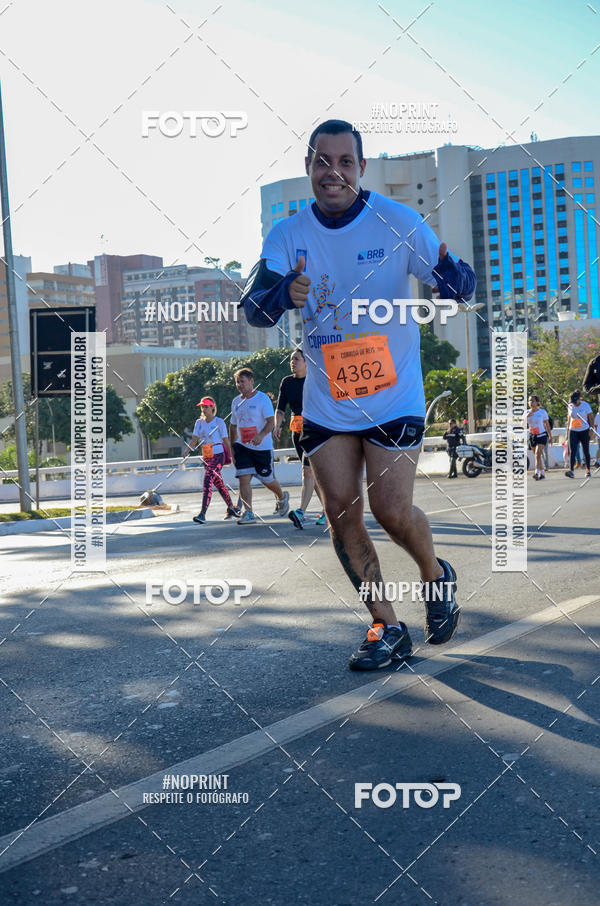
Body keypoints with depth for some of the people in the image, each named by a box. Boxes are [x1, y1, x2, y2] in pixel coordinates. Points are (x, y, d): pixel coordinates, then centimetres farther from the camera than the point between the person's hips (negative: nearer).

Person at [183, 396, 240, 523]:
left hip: (218, 456, -6)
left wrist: (231, 456, -2)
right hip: (206, 457, 6)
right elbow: (194, 440, 3)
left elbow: (226, 440, -3)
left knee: (207, 482, -18)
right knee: (218, 484, 16)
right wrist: (187, 451, -15)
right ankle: (231, 508, 33)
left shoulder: (219, 422, -5)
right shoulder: (199, 422, 10)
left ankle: (202, 514, -24)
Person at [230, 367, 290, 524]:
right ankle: (248, 513, -9)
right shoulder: (236, 402, 11)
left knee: (266, 479, 5)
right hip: (242, 446, 4)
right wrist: (232, 447, 16)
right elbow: (233, 426, 19)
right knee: (244, 478, -11)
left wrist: (261, 435, -30)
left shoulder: (263, 398, -6)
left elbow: (271, 421, -13)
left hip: (262, 446, -4)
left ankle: (282, 497, 36)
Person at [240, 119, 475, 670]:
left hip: (394, 396, -3)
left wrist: (452, 277, -34)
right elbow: (253, 308, -13)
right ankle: (387, 629, 18)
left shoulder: (397, 221, -9)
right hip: (325, 402, 3)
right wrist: (284, 295, -36)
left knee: (391, 510, -10)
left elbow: (457, 286, -9)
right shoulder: (288, 236, -2)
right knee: (341, 515, 2)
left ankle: (436, 576, 24)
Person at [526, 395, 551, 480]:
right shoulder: (527, 412, 4)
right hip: (532, 436, 5)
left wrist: (550, 437, 5)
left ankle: (537, 473, -30)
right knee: (536, 456, 11)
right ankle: (542, 473, 24)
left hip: (542, 436, -5)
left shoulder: (542, 412, -4)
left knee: (538, 454, -21)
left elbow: (547, 425, 3)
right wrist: (528, 415, -21)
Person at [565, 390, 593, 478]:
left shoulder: (585, 405, -7)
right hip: (573, 431, 2)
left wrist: (591, 428, -6)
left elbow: (591, 417, -1)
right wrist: (568, 427, 15)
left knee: (586, 451, 6)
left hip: (584, 431, -2)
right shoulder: (570, 406, 3)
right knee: (572, 451, -11)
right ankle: (571, 470, -21)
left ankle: (588, 470, 21)